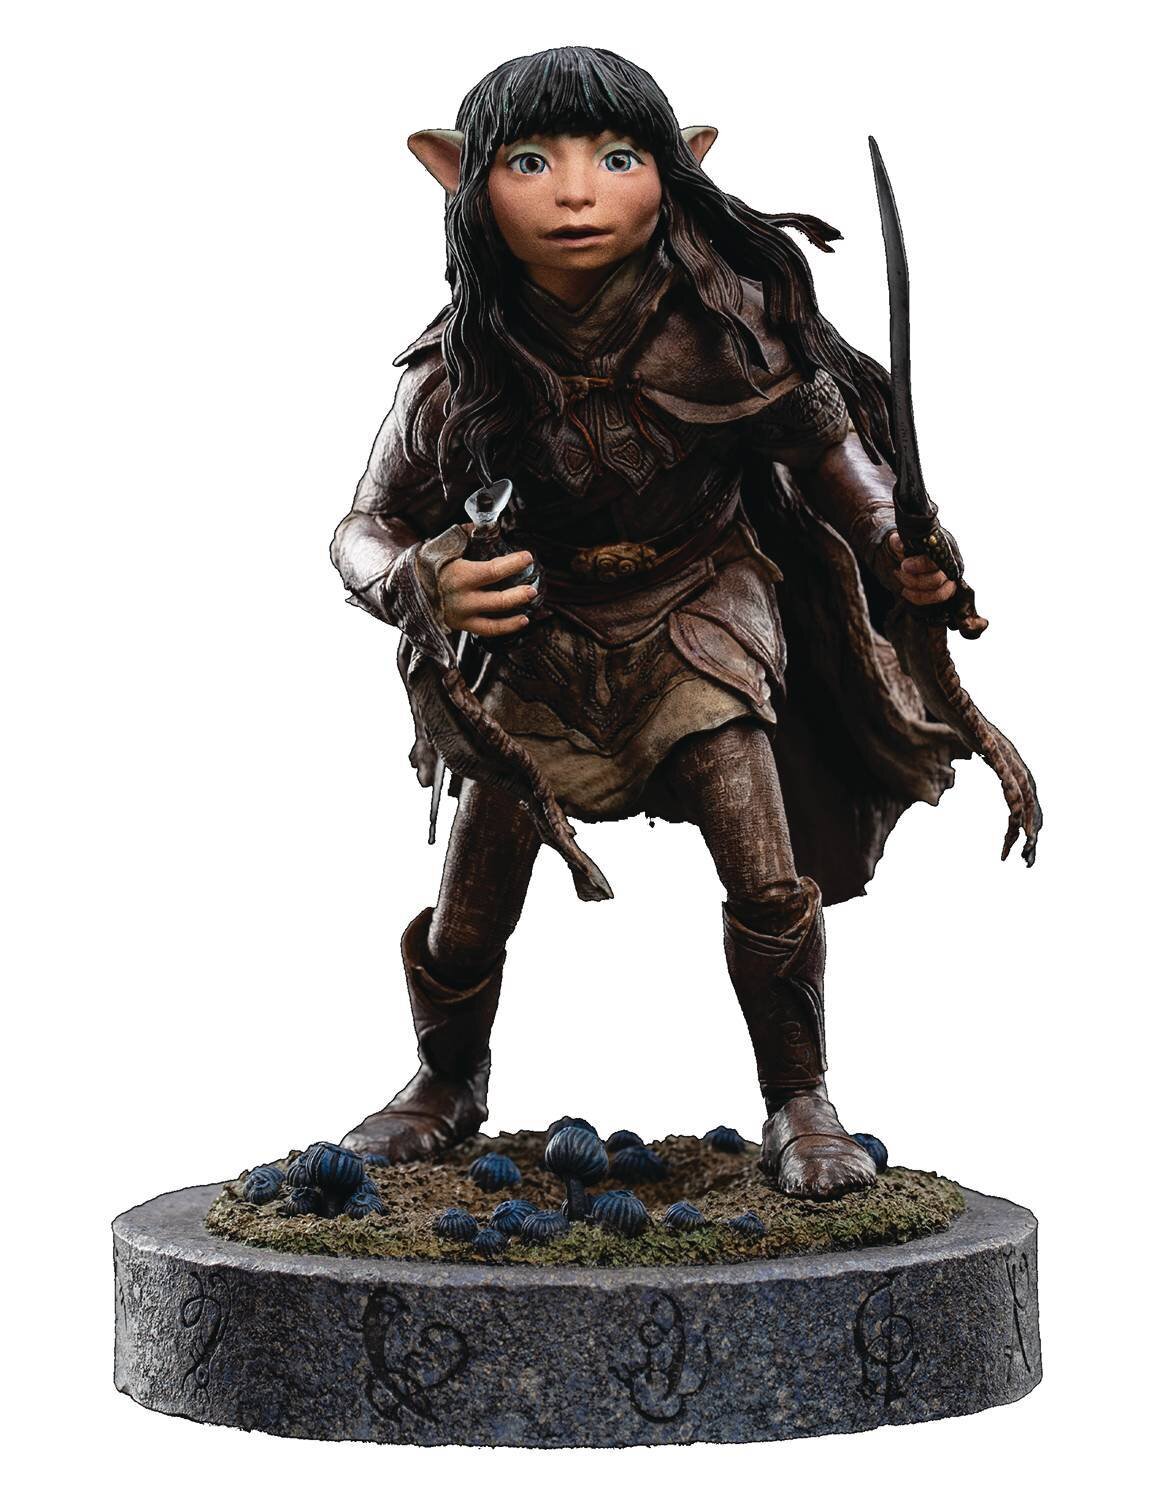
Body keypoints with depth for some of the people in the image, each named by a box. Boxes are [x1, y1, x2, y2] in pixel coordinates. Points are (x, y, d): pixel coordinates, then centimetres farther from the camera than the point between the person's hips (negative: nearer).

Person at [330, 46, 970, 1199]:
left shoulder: (731, 325, -22)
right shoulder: (461, 372, -23)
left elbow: (821, 435, -1)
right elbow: (364, 530, -12)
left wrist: (892, 545, -15)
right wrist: (421, 583, -34)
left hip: (698, 618, 0)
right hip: (538, 644, 0)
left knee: (771, 886, -10)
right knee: (466, 920, 6)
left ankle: (799, 1106, 16)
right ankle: (448, 1088, 38)